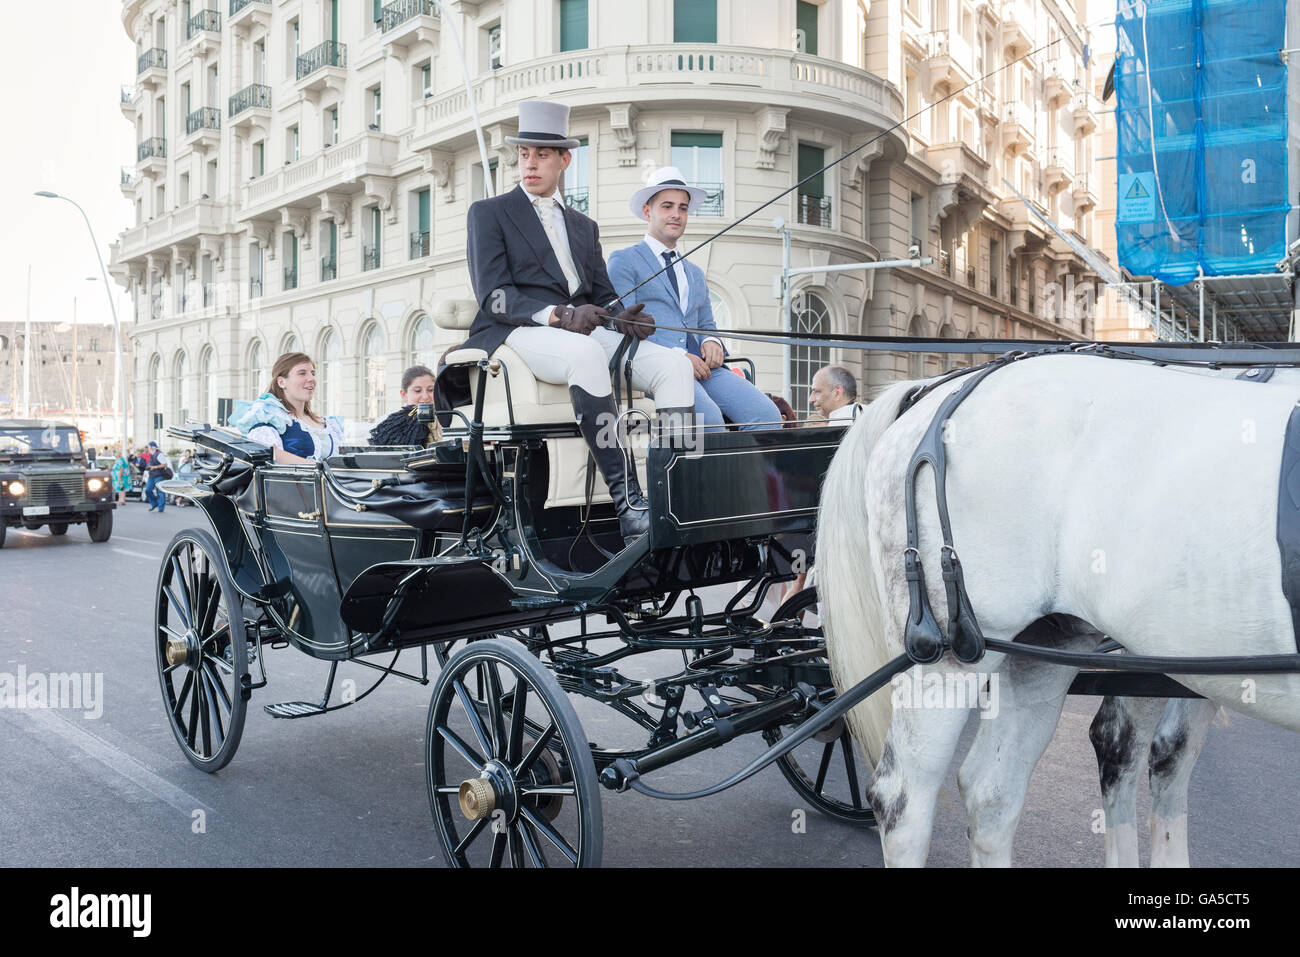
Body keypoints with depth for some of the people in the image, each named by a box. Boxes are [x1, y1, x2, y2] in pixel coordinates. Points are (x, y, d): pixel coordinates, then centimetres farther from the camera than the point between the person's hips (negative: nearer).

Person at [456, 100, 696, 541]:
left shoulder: (584, 226, 27)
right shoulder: (488, 213, 11)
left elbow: (603, 298, 21)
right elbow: (493, 295, -4)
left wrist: (621, 319, -6)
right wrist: (559, 316, -21)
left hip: (585, 333, 6)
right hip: (516, 334, -5)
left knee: (674, 365, -19)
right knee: (586, 353, -39)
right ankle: (626, 502, -40)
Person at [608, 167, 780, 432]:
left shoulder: (695, 273, 31)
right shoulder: (624, 261, 10)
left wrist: (712, 341, 3)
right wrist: (676, 356, -15)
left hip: (701, 367, 6)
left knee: (767, 415, -21)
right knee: (709, 418, -34)